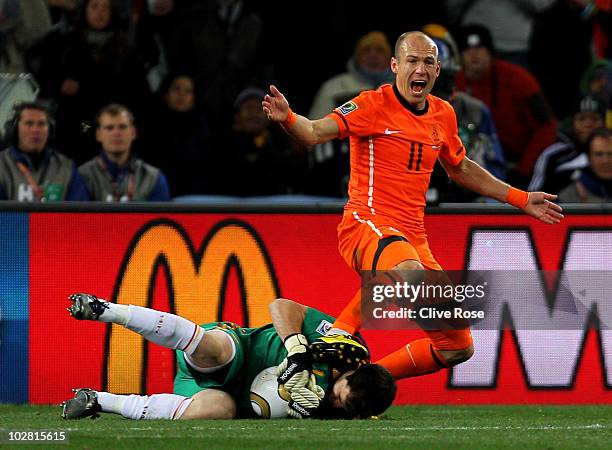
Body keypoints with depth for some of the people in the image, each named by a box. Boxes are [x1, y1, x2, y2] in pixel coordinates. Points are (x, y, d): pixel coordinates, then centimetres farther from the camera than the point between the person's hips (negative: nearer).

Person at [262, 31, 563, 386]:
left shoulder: (443, 114, 14)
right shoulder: (375, 105, -6)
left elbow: (460, 169, 32)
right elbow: (314, 133, -18)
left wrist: (520, 199, 33)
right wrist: (288, 118, -41)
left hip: (413, 237, 7)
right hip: (368, 223, -7)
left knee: (458, 348, 5)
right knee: (410, 273, -44)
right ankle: (340, 333, -26)